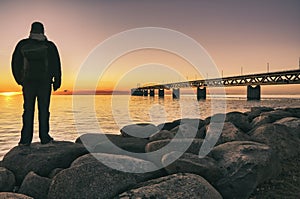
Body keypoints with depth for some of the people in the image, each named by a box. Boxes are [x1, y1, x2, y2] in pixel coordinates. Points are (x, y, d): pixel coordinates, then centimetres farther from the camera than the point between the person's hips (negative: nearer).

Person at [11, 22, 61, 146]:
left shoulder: (22, 45, 3)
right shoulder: (49, 46, -1)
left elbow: (16, 64, 8)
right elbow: (56, 66, 0)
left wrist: (20, 80, 21)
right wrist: (57, 82, 9)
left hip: (28, 82, 1)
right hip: (45, 82, -1)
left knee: (28, 110, 5)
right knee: (43, 110, 3)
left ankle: (26, 139, 5)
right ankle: (44, 137, 6)